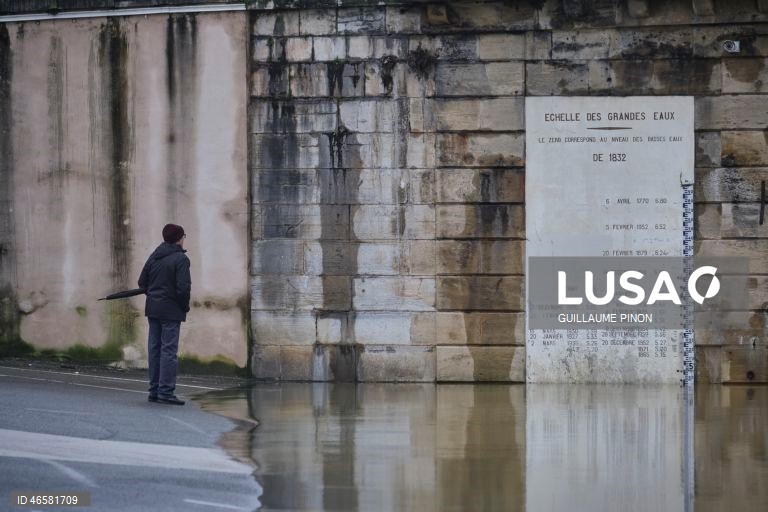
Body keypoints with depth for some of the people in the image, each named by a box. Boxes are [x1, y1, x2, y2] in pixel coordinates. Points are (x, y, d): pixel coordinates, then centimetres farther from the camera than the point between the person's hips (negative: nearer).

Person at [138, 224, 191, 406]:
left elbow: (142, 283, 13)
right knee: (169, 350, -5)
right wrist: (185, 307, -4)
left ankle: (154, 390, 14)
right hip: (171, 311, -7)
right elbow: (183, 288, -18)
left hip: (153, 309, 7)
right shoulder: (180, 259, -12)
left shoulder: (154, 257, 11)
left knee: (154, 349, 11)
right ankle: (165, 391, -8)